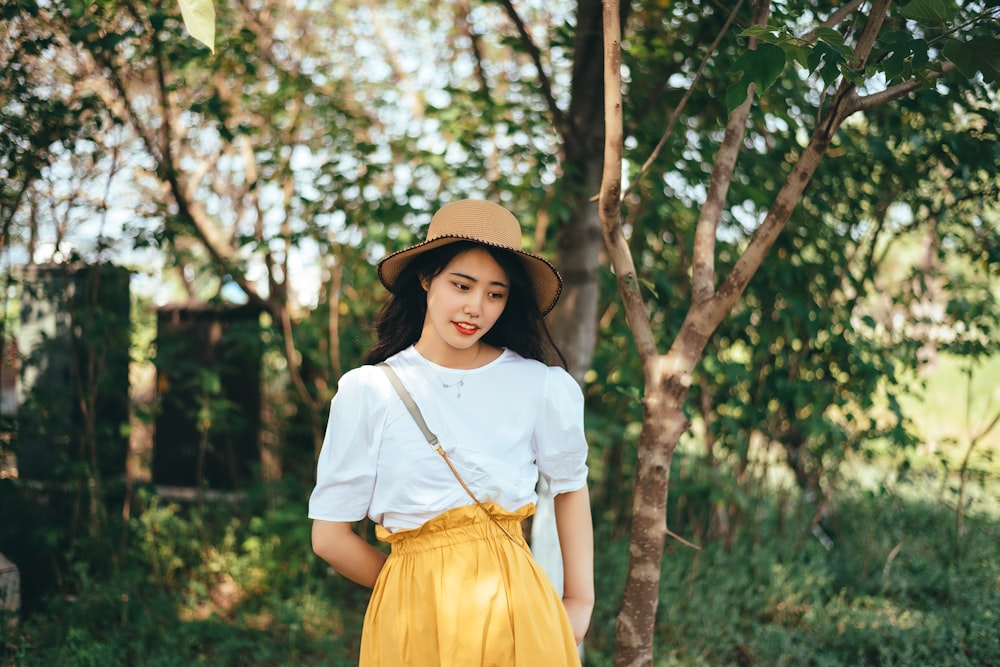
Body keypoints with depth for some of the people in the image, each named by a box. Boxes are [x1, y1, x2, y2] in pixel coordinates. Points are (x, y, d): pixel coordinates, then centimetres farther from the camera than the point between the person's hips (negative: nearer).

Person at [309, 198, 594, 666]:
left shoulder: (535, 386, -3)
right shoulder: (368, 391, -6)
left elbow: (570, 484, 13)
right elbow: (329, 536, -2)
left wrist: (580, 603, 10)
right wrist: (414, 591, 7)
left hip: (518, 610, 1)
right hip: (413, 622, -1)